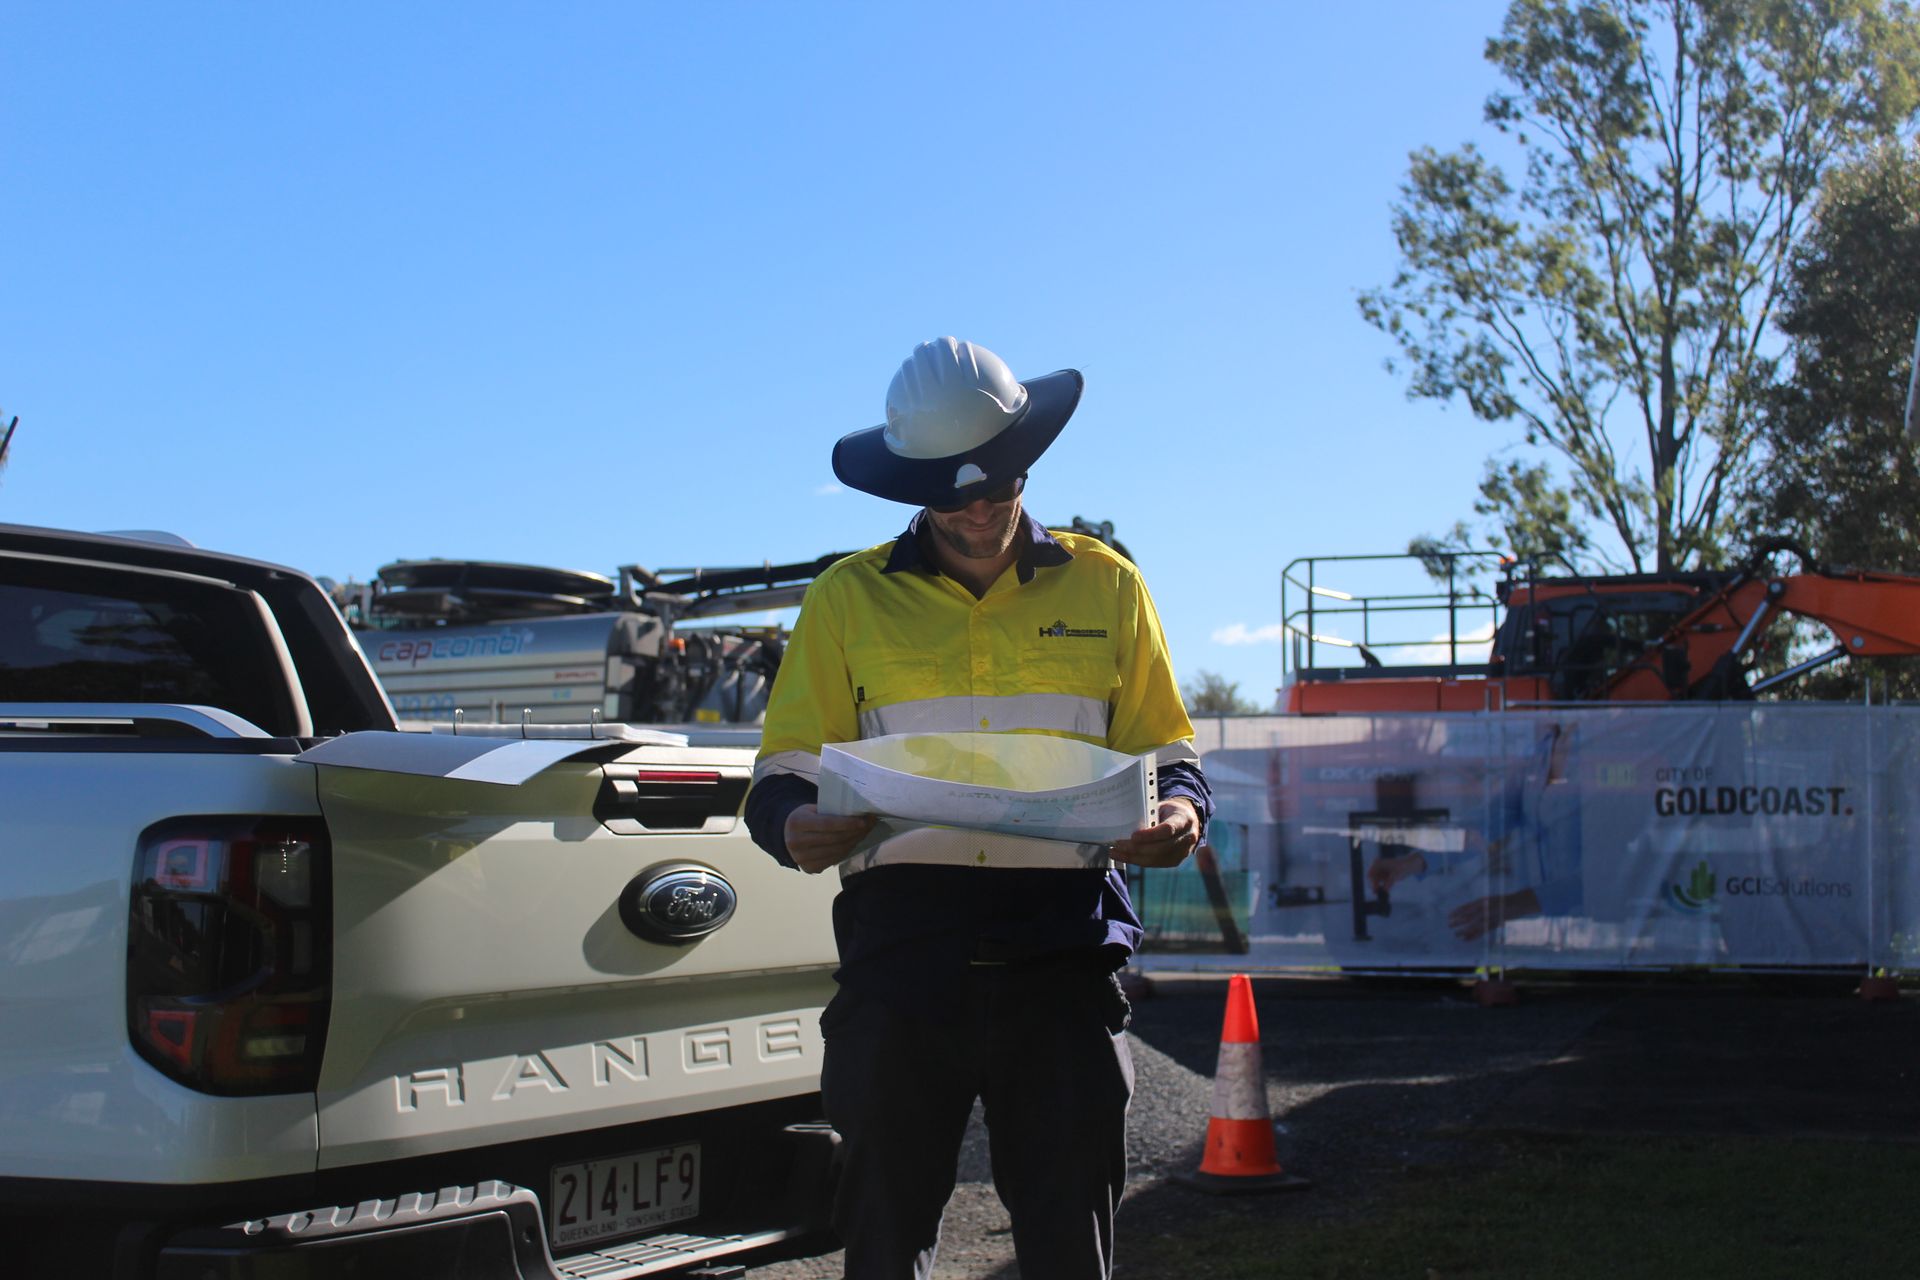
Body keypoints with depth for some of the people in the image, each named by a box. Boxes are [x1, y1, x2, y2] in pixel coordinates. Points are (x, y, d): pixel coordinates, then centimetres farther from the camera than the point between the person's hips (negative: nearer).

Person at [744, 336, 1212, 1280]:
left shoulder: (1105, 586, 13)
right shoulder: (848, 599, 10)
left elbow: (1165, 755, 17)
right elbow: (782, 778, 8)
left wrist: (1178, 813, -7)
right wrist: (797, 829, -16)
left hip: (1063, 948, 0)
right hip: (901, 945, 0)